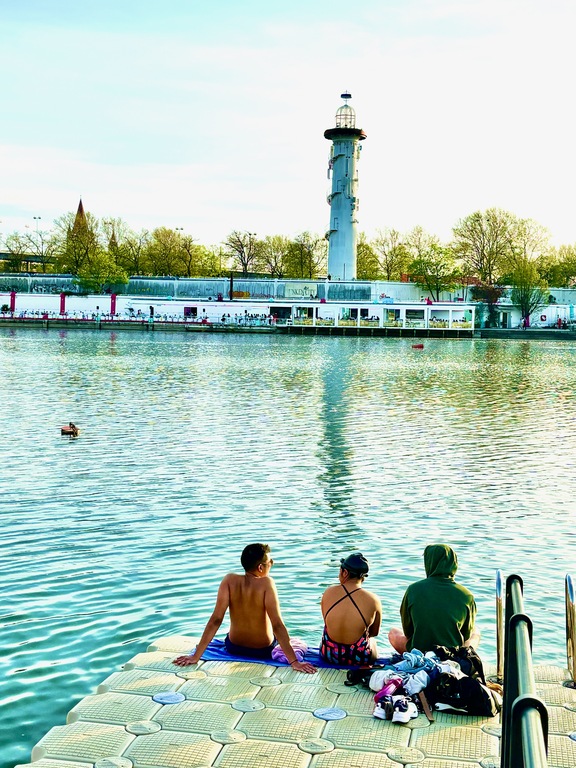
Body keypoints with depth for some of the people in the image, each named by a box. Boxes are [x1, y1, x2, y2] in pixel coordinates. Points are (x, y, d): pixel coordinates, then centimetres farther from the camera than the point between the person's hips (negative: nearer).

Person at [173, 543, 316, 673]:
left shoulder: (229, 580, -18)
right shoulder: (266, 583, -26)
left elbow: (215, 620, -22)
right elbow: (278, 625, -30)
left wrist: (196, 656, -19)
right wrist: (294, 662, -28)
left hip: (233, 649, 2)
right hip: (264, 652, -2)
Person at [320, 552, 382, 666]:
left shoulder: (328, 592, -7)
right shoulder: (373, 600, -13)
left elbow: (328, 624, 5)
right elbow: (374, 632, 2)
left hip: (328, 656, 1)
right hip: (359, 660, -1)